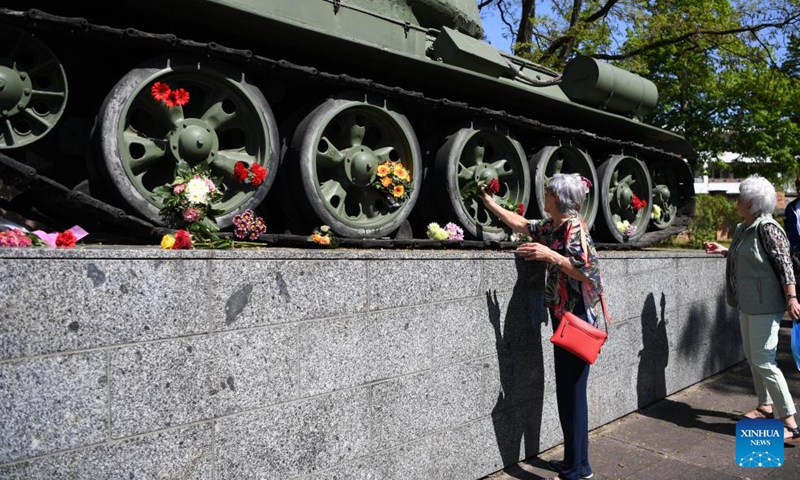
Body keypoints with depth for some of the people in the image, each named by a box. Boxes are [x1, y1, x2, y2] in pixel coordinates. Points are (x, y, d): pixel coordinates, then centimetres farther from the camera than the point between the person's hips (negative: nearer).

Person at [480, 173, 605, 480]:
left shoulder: (575, 228, -15)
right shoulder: (551, 227, 11)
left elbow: (588, 272, -21)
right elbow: (522, 225, 25)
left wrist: (550, 255, -25)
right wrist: (491, 204, 30)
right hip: (563, 315, 9)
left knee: (572, 391, -3)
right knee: (566, 390, 14)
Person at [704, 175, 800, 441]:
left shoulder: (768, 228, -16)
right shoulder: (743, 228, 8)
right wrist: (723, 251, 18)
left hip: (765, 306, -9)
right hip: (748, 304, 10)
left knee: (763, 361, -8)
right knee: (751, 357, 17)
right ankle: (765, 406, 32)